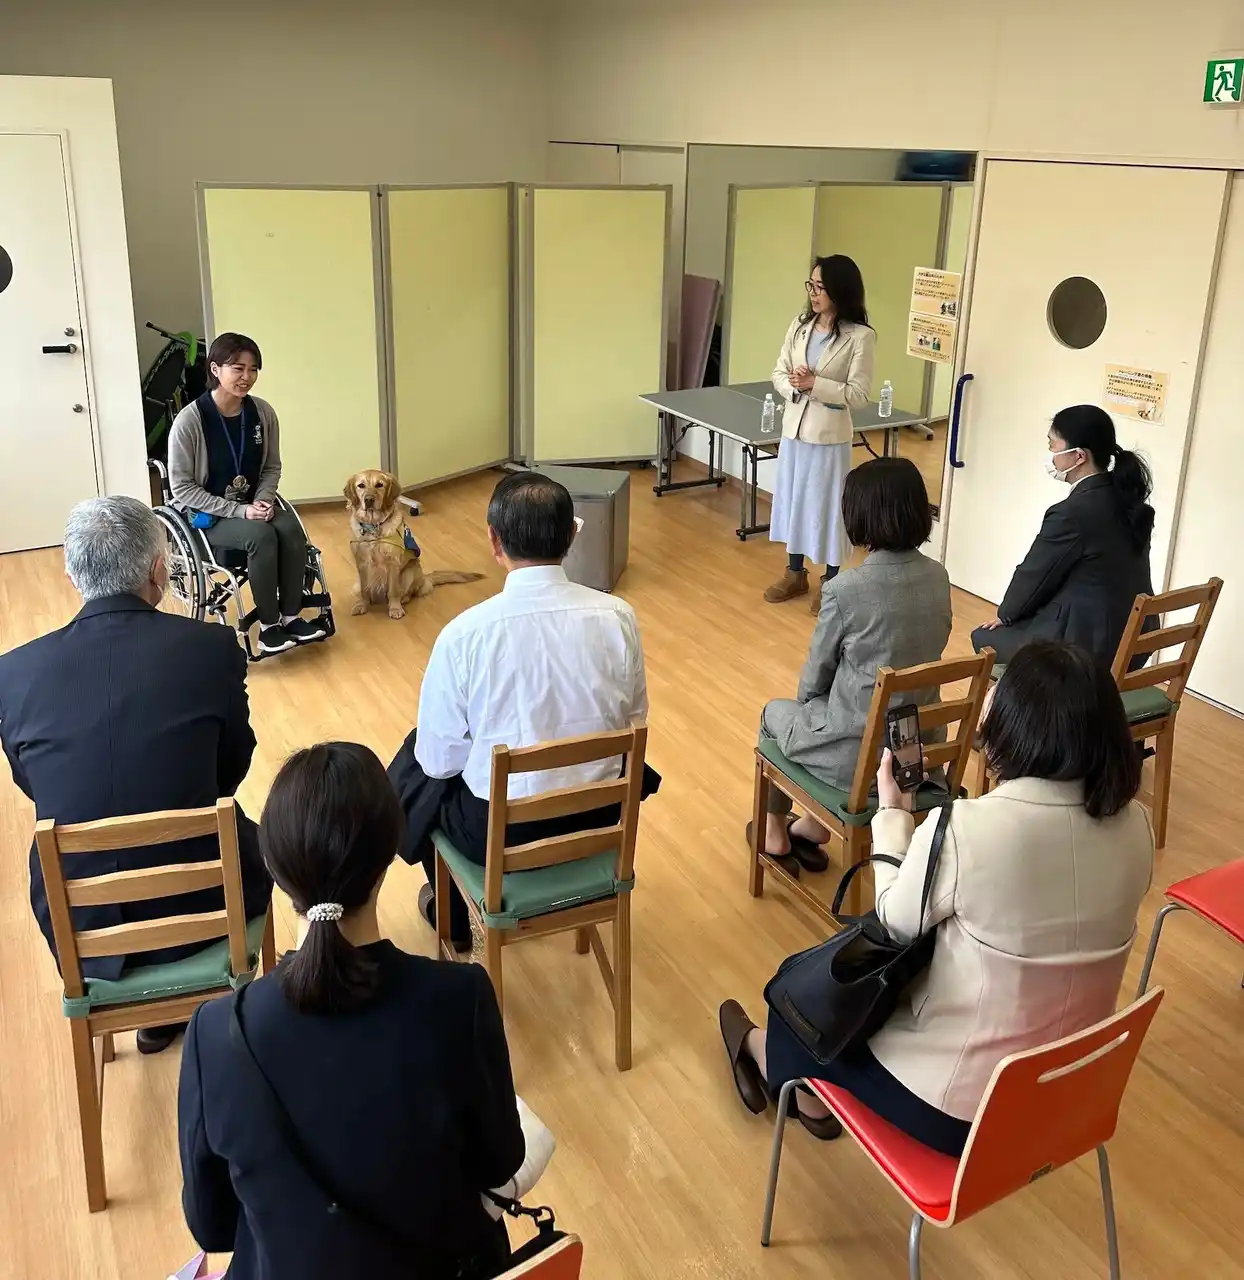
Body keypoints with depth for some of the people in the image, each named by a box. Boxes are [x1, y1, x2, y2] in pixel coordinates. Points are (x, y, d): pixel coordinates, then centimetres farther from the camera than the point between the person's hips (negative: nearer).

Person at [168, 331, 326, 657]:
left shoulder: (262, 412, -5)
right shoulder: (189, 421, -18)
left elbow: (272, 467, 8)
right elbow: (182, 487, -14)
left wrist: (261, 501, -12)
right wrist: (238, 511, -21)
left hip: (254, 504, 4)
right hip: (209, 514, -4)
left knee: (291, 529, -26)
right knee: (262, 536, -31)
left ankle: (291, 616, -14)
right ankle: (269, 625, -18)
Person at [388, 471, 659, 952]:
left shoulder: (465, 633, -21)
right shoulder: (617, 615, -14)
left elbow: (441, 759, -11)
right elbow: (634, 723, 0)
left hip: (499, 830, -3)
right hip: (599, 815, 3)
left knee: (414, 760, 28)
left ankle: (452, 913, 44)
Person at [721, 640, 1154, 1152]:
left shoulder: (968, 827, -29)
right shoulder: (1136, 825, -11)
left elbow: (898, 922, -10)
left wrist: (892, 812, 3)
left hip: (959, 1106, -6)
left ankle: (764, 1050, 54)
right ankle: (813, 1091, 46)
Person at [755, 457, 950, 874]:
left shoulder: (845, 588, -23)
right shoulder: (938, 578, -5)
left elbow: (815, 677, -9)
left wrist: (807, 701, 15)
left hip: (859, 755, -5)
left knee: (776, 713, 25)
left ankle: (775, 833, 43)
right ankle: (814, 827, 43)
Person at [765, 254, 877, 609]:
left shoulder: (860, 336, -13)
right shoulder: (800, 326, 4)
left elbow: (858, 394, -15)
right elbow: (778, 374, 7)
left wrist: (815, 384, -23)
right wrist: (793, 386, -15)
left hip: (829, 435, -5)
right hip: (794, 429, 6)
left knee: (827, 506, 4)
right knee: (792, 499, 14)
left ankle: (831, 582, 20)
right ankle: (795, 573, 30)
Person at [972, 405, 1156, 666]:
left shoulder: (1073, 512, -23)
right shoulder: (1127, 497, 3)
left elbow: (1035, 573, -9)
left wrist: (1006, 614, 11)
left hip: (1087, 643, -8)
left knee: (984, 636, 11)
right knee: (1025, 620, 27)